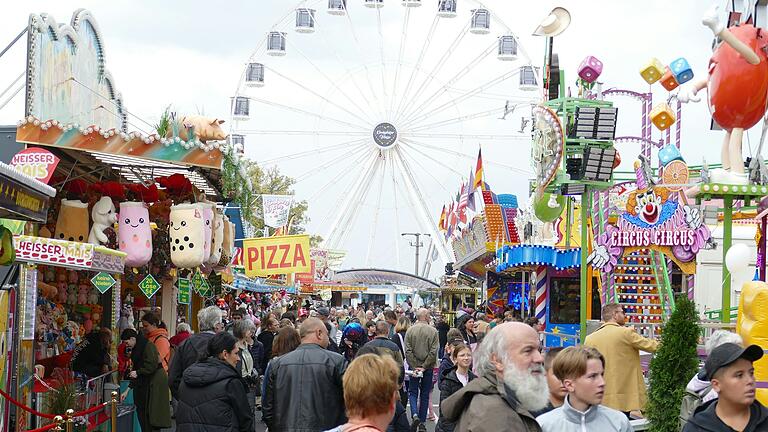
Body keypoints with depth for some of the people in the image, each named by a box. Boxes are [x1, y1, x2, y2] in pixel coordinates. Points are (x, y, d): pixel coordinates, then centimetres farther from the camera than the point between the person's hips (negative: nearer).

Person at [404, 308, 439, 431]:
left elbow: (408, 351, -8)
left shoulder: (410, 330, -4)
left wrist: (415, 367, -7)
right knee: (425, 394, 10)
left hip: (414, 366, 0)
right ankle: (422, 422, 12)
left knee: (412, 392, 12)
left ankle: (415, 414, -12)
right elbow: (433, 352, -12)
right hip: (428, 368, 0)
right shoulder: (433, 331, -7)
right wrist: (424, 366, -8)